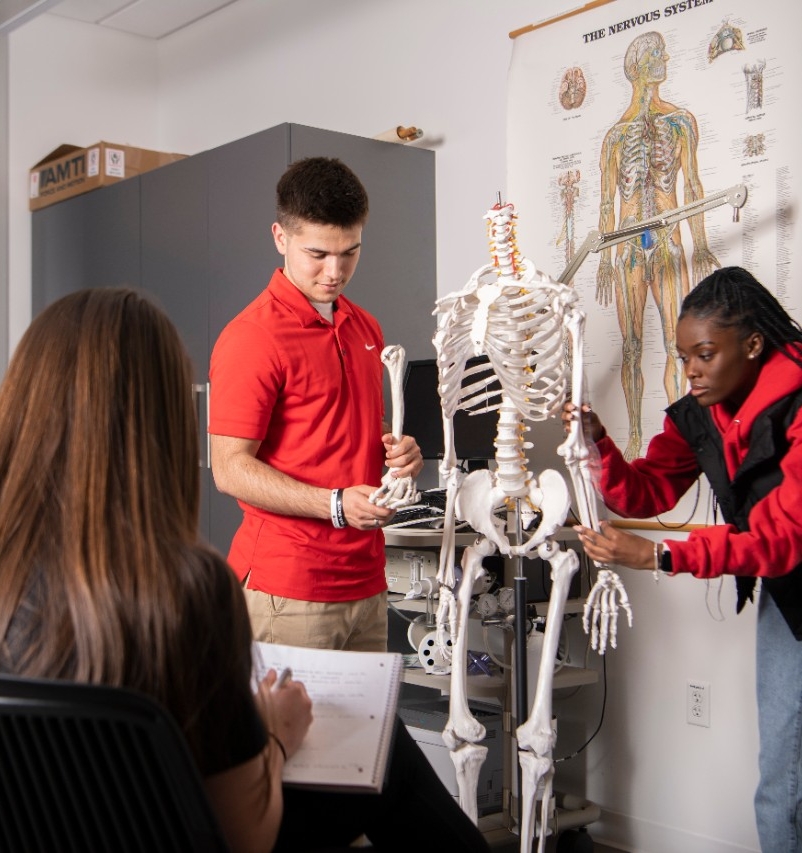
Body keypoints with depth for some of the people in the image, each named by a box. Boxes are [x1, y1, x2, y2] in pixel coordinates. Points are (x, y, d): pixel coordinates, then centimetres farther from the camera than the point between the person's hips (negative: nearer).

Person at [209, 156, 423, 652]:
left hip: (368, 583, 7)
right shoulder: (253, 337, -12)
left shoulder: (366, 328, 13)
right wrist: (335, 504, -23)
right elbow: (231, 468, -14)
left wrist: (398, 452, 4)